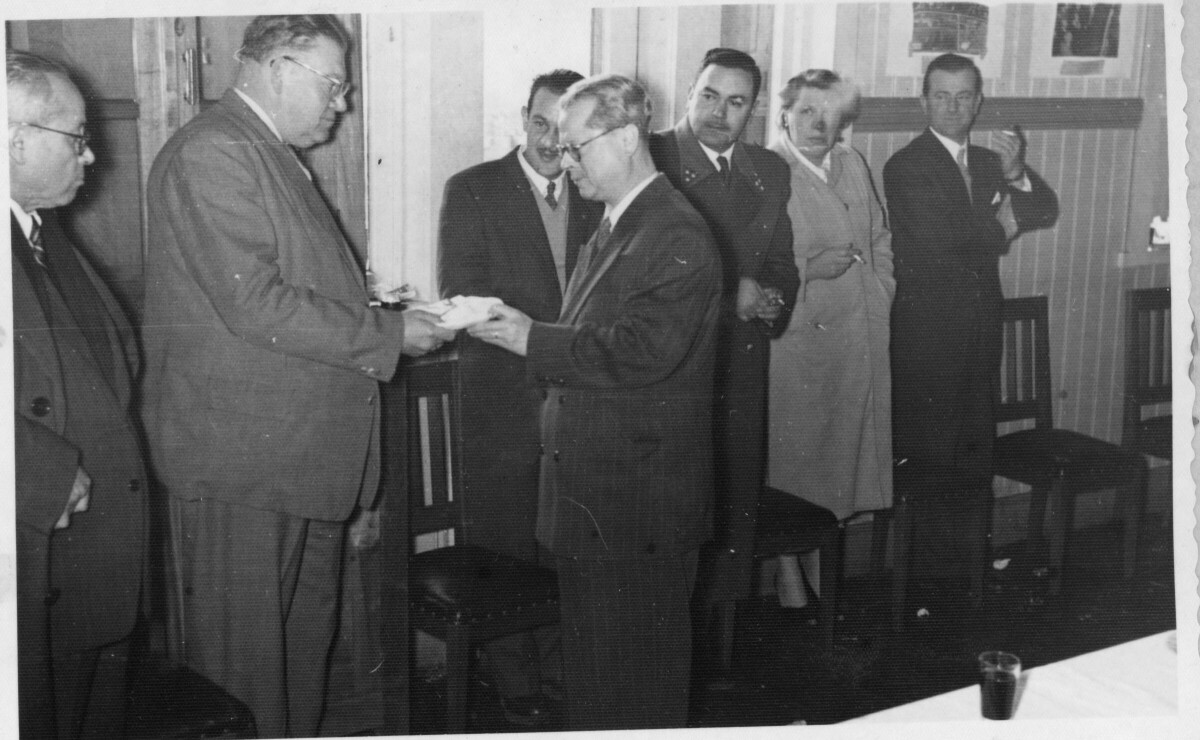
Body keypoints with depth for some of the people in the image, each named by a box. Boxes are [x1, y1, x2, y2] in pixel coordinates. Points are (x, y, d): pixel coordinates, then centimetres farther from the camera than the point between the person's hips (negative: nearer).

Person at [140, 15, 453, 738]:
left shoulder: (276, 157, 17)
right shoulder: (213, 152, -16)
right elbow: (254, 305, -23)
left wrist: (372, 304, 8)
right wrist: (386, 335, -17)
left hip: (305, 448, 10)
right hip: (243, 457, -10)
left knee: (307, 626, 18)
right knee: (244, 650, 1)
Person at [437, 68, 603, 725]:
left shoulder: (594, 196, 12)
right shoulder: (472, 190, 0)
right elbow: (462, 294, -9)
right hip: (504, 402, -3)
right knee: (505, 555, 3)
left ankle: (561, 680, 21)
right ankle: (515, 692, 16)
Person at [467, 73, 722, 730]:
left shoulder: (678, 236, -16)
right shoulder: (613, 228, 14)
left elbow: (644, 350, -26)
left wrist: (535, 340, -19)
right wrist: (522, 330, -2)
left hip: (640, 499, -9)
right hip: (590, 489, 9)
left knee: (636, 662, 4)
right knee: (587, 657, 20)